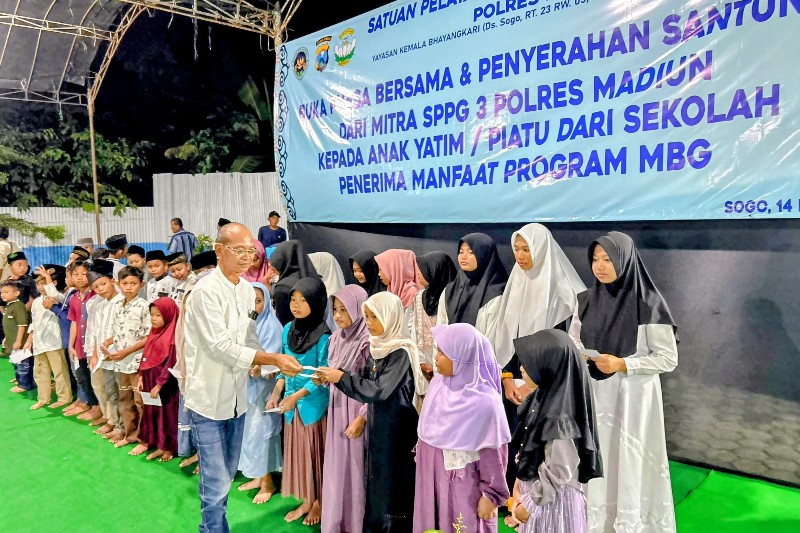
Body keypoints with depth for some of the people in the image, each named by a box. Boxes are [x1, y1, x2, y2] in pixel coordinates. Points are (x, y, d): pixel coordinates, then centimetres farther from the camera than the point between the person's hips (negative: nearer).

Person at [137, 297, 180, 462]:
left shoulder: (173, 337, -18)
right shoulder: (153, 334, 9)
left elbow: (170, 365, -19)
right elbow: (145, 358, 13)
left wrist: (159, 385, -17)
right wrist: (140, 378, 6)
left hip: (165, 385, -8)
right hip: (150, 382, 8)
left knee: (167, 414, 4)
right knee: (152, 413, 15)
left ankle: (169, 447, 18)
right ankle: (159, 445, 27)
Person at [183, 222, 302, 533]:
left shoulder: (248, 290, 5)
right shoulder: (206, 291, -18)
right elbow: (221, 346, -24)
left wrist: (262, 365, -7)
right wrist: (273, 359, -27)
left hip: (236, 396, 7)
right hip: (208, 398, -7)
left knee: (227, 474, 19)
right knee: (217, 481, -1)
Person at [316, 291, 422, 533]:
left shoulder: (401, 352, -18)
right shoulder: (375, 347, 6)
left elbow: (378, 390, -22)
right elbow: (366, 382, 8)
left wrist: (341, 377, -19)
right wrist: (334, 377, -5)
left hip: (396, 429, -8)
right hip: (376, 425, 8)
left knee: (393, 486, 3)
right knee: (375, 484, 16)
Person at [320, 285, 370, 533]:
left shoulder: (368, 341, -15)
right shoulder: (336, 338, 7)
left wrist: (362, 418, -17)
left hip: (357, 410, -7)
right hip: (336, 409, 7)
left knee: (355, 468, 4)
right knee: (335, 467, 13)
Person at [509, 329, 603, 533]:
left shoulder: (557, 417, -30)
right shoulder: (544, 398, -5)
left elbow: (559, 474, -23)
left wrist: (527, 506, -13)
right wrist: (519, 484, 5)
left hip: (553, 502, -7)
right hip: (537, 493, 7)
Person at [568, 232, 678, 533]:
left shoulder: (648, 303, -11)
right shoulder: (586, 301, 3)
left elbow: (668, 358, -8)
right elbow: (573, 342, 12)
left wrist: (623, 364, -19)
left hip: (632, 397, -4)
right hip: (594, 395, 4)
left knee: (629, 461, 3)